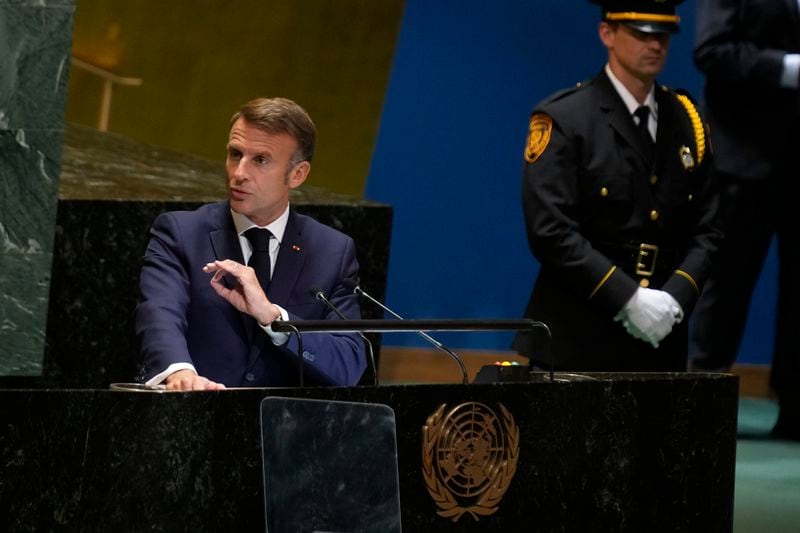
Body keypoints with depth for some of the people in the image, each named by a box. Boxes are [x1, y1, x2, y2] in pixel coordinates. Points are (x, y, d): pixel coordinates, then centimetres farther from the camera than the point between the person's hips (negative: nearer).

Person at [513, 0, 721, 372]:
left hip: (659, 341, 4)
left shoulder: (687, 121, 12)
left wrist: (675, 298, -7)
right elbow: (550, 233, -12)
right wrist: (629, 298, -17)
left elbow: (705, 230, 11)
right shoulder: (563, 120, -3)